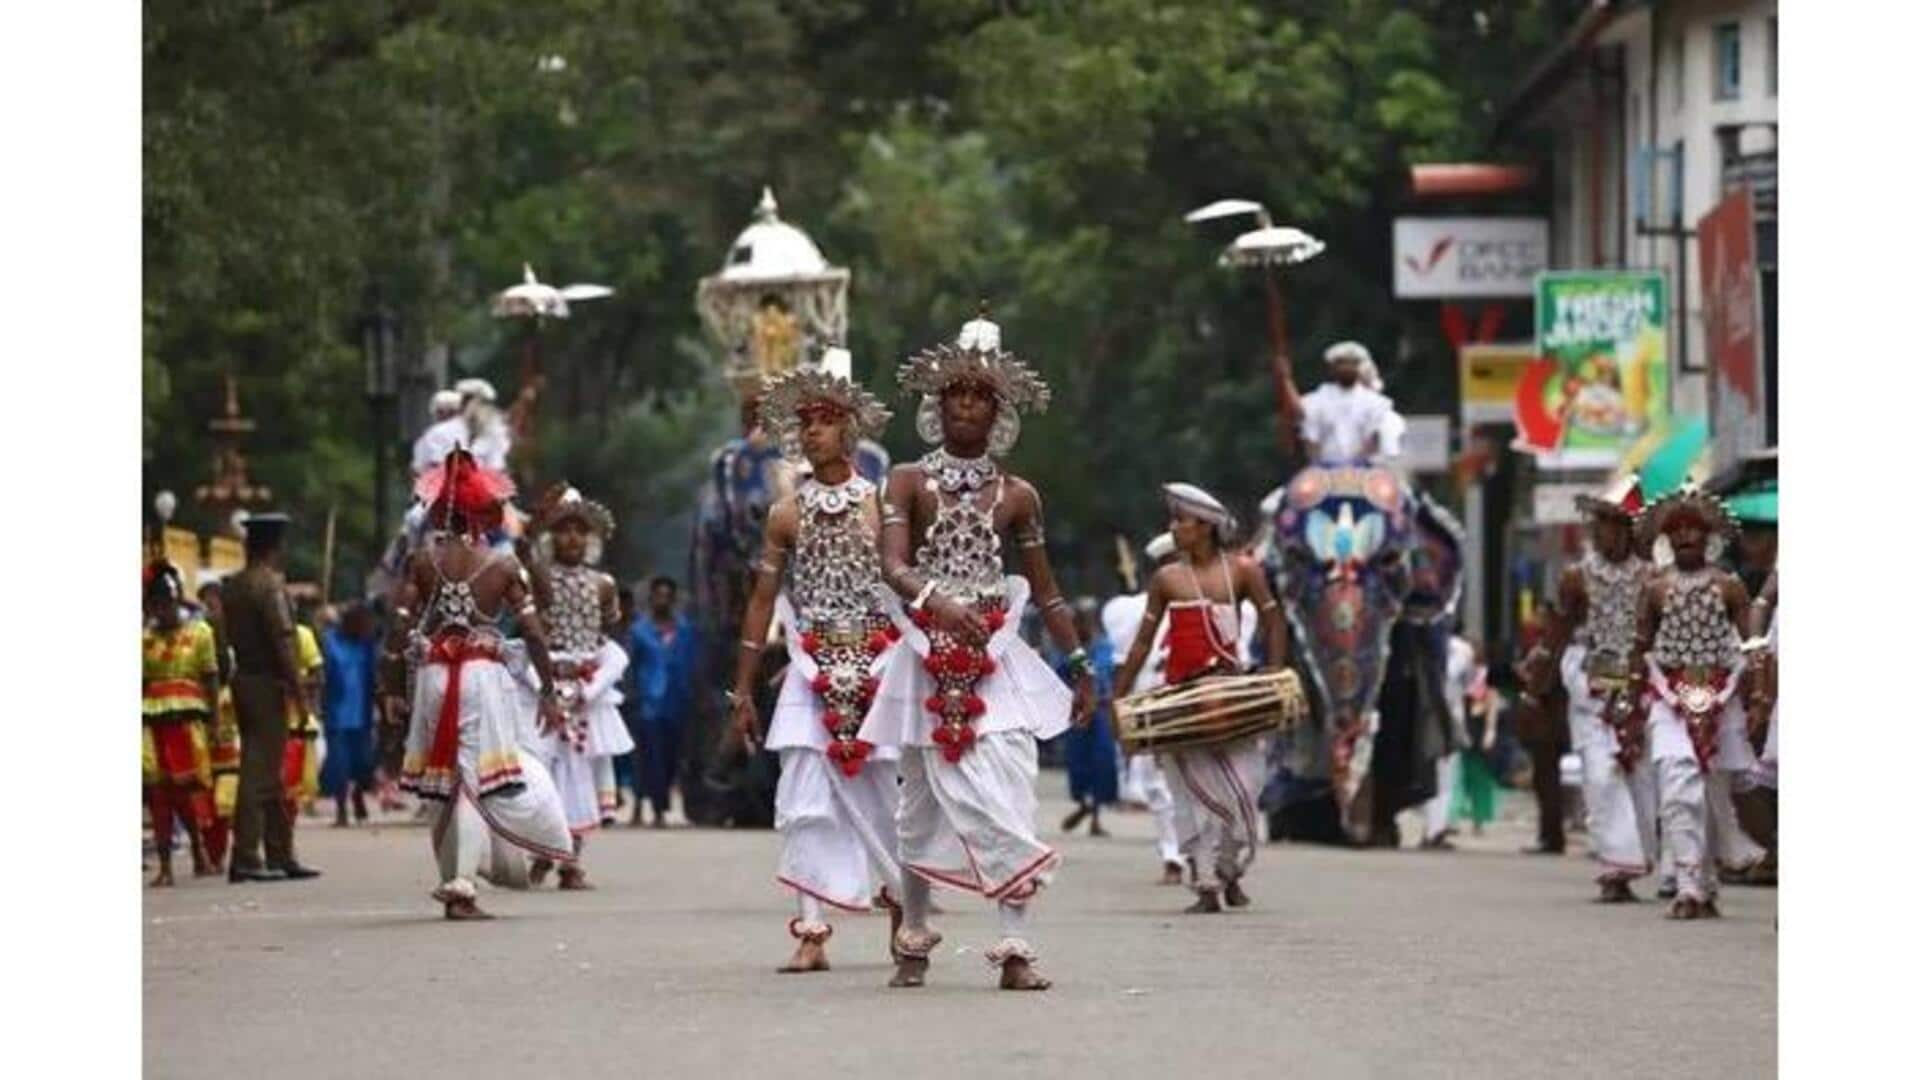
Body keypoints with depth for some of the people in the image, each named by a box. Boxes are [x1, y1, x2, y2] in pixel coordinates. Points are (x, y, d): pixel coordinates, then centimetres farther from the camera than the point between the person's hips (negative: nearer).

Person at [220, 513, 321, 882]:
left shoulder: (231, 586, 13)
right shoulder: (271, 584, -13)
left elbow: (227, 637, 14)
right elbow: (283, 639, -18)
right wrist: (299, 689, -16)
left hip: (242, 681, 9)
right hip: (268, 683, -9)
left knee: (270, 773, 14)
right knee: (260, 772, -8)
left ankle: (281, 856, 18)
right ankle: (245, 858, -11)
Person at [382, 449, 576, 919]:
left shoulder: (423, 560, 0)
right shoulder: (504, 565, -2)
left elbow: (400, 625, -4)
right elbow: (533, 632, -2)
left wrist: (391, 681, 5)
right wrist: (549, 692, 5)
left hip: (434, 676, 2)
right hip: (484, 676, -2)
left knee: (445, 780, 10)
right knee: (477, 780, 2)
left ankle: (454, 882, 12)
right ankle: (460, 884, -2)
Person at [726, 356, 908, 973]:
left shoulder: (882, 507, 0)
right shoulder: (787, 516, 5)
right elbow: (762, 603, 9)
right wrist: (742, 691, 7)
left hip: (878, 668, -1)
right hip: (812, 673, 1)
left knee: (880, 796, 5)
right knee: (804, 803, -10)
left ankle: (901, 903, 28)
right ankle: (811, 932, -11)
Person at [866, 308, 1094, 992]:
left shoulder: (1017, 497, 9)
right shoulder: (908, 483, 3)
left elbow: (1046, 592, 14)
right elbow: (892, 566, -12)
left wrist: (1080, 666, 12)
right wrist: (938, 602, -31)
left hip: (998, 663, 1)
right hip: (929, 662, -1)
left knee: (1007, 800, -12)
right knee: (922, 806, 5)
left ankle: (1014, 949, -15)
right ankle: (913, 942, 19)